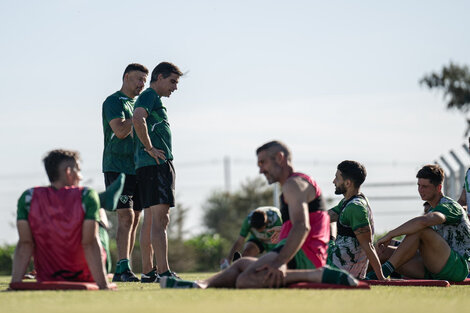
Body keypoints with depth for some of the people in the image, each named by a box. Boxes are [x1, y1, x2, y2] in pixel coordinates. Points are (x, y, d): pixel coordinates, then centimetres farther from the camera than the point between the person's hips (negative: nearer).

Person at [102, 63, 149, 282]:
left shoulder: (136, 104, 21)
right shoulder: (113, 101, -5)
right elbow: (120, 131, -18)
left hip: (136, 169, 8)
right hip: (117, 167, -8)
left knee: (134, 220, 5)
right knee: (126, 217, -17)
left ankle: (120, 271, 7)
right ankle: (124, 268, -20)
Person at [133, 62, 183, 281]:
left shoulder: (152, 98, 25)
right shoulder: (150, 95, -7)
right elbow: (138, 119, -25)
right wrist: (150, 148, -19)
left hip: (160, 165, 11)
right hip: (156, 164, -11)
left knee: (159, 219, 11)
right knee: (159, 218, -15)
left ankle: (150, 271, 14)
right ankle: (163, 271, -20)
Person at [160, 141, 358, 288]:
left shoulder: (294, 184, -6)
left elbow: (302, 226, -21)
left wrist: (279, 262, -33)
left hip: (301, 253, -11)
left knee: (245, 280, -28)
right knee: (242, 263, 23)